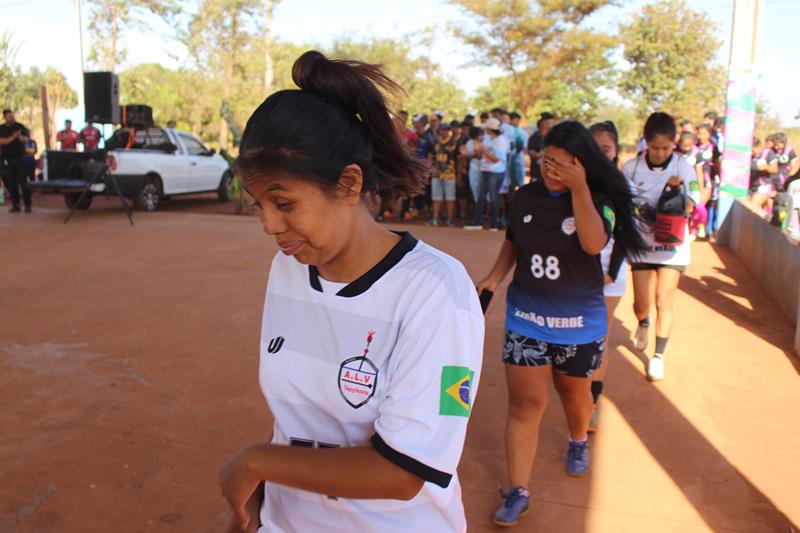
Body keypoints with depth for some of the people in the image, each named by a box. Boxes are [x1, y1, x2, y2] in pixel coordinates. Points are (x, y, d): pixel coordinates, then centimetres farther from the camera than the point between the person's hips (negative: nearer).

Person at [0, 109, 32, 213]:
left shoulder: (20, 126, 4)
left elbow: (26, 140, 0)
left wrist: (20, 137, -21)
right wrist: (12, 137, -19)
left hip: (20, 158, -1)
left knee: (23, 182, -3)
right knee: (11, 183, 3)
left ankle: (27, 205, -2)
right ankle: (15, 205, 8)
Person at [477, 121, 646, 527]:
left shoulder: (600, 200, -12)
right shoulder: (525, 197, -3)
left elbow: (593, 243, -32)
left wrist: (578, 187, -34)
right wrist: (495, 277, -2)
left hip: (579, 322, -1)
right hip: (525, 317, 1)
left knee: (574, 391, 22)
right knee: (525, 403, -1)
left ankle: (578, 441, 54)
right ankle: (517, 492, 8)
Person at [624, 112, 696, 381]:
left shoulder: (683, 167, -7)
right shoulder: (631, 167, -6)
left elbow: (689, 208, -6)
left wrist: (677, 190, -26)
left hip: (672, 245, -1)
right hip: (642, 244, 1)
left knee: (664, 302, 1)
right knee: (642, 303, 3)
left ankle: (658, 356, 18)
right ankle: (643, 324, 41)